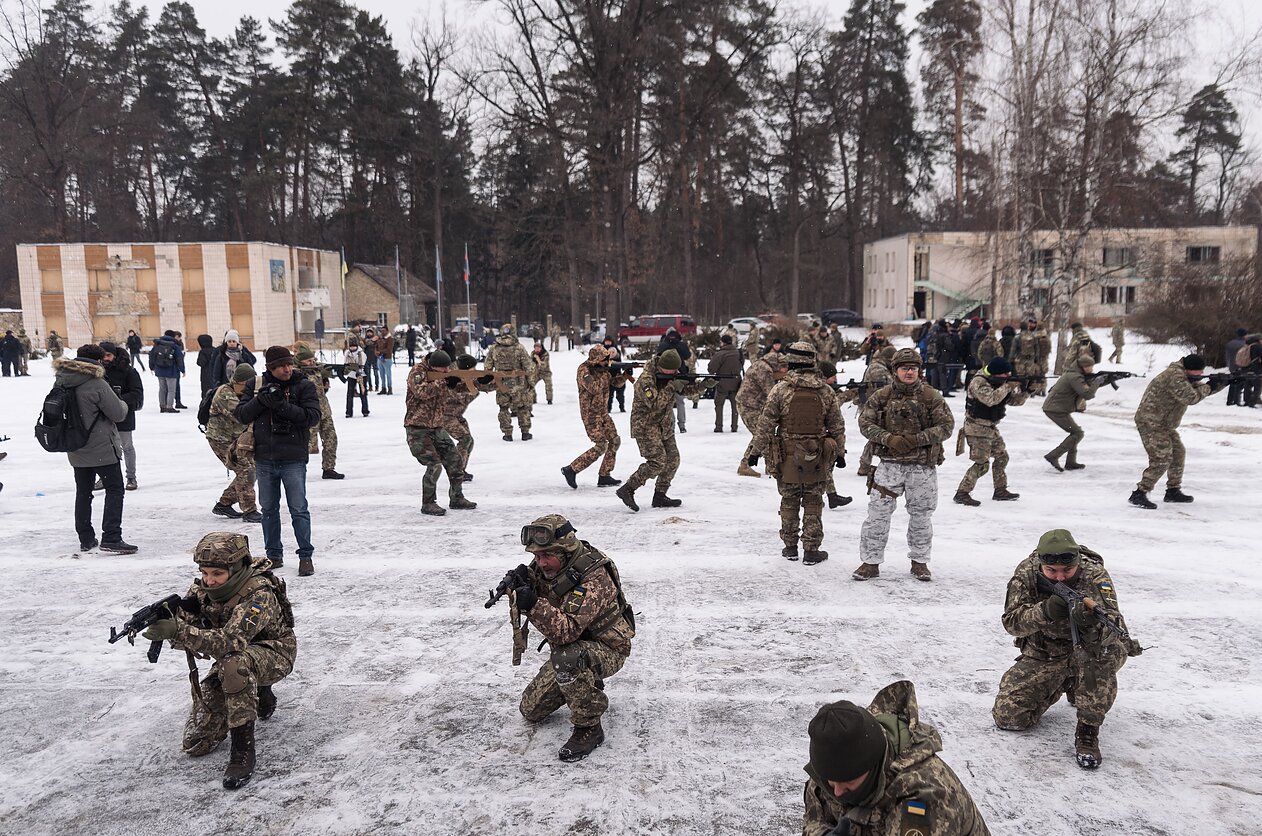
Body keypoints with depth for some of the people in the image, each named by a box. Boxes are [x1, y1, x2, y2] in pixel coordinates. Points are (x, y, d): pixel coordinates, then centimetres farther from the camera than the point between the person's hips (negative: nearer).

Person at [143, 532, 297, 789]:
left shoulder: (259, 594, -31)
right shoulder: (203, 588, -10)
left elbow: (230, 642, -43)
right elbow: (183, 628, -11)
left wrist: (179, 631, -52)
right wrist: (161, 620, -33)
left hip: (274, 655, -7)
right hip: (232, 660, 7)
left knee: (233, 664, -41)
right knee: (195, 744, 1)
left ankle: (243, 750, -27)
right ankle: (259, 693, 23)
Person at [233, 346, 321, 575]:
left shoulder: (304, 386, -4)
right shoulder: (256, 385, 5)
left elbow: (313, 416, -14)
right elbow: (241, 414, 1)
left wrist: (282, 405, -23)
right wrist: (260, 400, -16)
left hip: (293, 459, -3)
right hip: (264, 459, 4)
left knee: (299, 509, -1)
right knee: (268, 509, 14)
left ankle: (306, 556, 10)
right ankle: (274, 555, 27)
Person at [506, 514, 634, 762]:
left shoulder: (594, 579, -33)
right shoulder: (546, 565, -10)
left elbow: (567, 631, -40)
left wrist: (533, 605, -53)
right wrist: (521, 582, -22)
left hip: (607, 650, -8)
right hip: (570, 650, 8)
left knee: (567, 658, -41)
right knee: (531, 711, 10)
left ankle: (588, 728, -21)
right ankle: (587, 683, 30)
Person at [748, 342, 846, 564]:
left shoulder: (780, 389, -9)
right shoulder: (826, 391, -1)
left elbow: (766, 424, -8)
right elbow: (837, 427, 5)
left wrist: (756, 450, 1)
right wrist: (840, 452, 16)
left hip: (787, 457, -1)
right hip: (817, 459, 1)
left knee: (789, 501, 13)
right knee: (813, 503, 10)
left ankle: (790, 547, 22)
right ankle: (811, 550, 13)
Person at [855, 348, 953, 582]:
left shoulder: (931, 396, -2)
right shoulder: (881, 396, 0)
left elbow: (947, 425, -3)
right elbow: (865, 422, -1)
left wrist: (918, 439, -16)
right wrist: (889, 438, -16)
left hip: (923, 464, 0)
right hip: (890, 462, 0)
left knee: (921, 514, 12)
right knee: (878, 512, -3)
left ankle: (920, 561, 29)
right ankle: (871, 562, 8)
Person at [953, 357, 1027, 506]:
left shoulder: (1000, 382, 7)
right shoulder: (978, 382, -19)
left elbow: (1015, 401, 10)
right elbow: (990, 399, -34)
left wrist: (1025, 391, -8)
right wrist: (1007, 386, -26)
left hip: (991, 428, 9)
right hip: (977, 428, -9)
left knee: (1002, 457, 15)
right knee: (982, 464, -11)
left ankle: (1000, 491, 28)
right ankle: (961, 494, -6)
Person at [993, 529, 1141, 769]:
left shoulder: (1094, 575, -22)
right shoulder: (1026, 572, -15)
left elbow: (1114, 624, -35)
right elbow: (1011, 622, -20)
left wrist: (1091, 622, -59)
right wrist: (1044, 612, -40)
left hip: (1090, 653, -3)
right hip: (1042, 654, 3)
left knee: (1105, 646, -38)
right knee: (1007, 716, -9)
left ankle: (1087, 731, -23)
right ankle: (1067, 685, 20)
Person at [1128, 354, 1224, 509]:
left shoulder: (1185, 375, 13)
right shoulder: (1175, 376, -20)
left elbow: (1201, 388, 20)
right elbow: (1191, 397, -23)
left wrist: (1222, 383, 8)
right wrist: (1209, 387, -9)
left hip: (1164, 424, 11)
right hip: (1151, 423, -11)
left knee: (1178, 453, 17)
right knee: (1161, 460, -16)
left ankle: (1173, 491, 28)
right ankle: (1139, 494, -15)